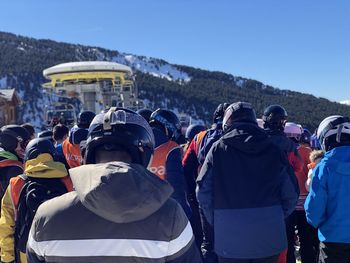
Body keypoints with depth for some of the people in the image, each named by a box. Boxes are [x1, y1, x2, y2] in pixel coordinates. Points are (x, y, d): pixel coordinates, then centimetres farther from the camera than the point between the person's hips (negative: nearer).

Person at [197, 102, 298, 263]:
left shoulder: (218, 148, -5)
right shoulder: (273, 149, 0)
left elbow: (203, 192, -7)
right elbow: (290, 194, 0)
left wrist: (216, 222, 6)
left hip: (230, 238, -2)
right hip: (269, 237, 2)